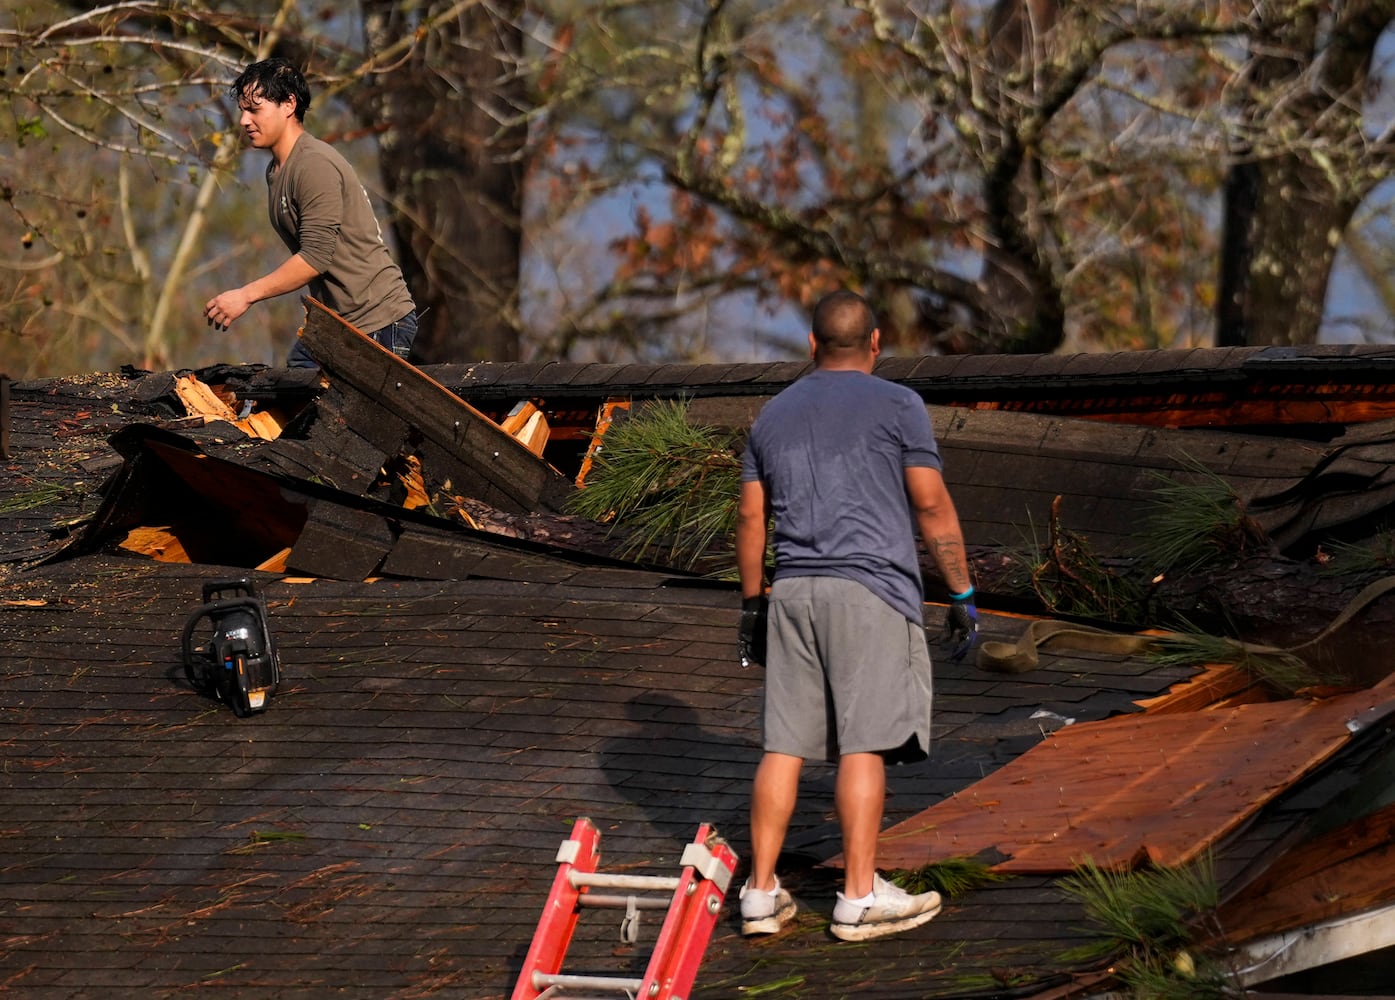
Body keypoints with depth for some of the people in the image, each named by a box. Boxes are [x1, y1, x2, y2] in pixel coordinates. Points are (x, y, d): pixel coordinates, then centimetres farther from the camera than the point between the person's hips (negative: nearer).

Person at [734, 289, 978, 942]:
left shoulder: (774, 415, 16)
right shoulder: (895, 405, 2)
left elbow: (750, 519, 16)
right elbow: (932, 507, -3)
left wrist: (751, 606, 24)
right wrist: (963, 595, 2)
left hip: (793, 593, 5)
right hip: (872, 592, -5)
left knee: (784, 745, 5)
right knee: (864, 744, -5)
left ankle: (761, 892, 4)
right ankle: (860, 897, -7)